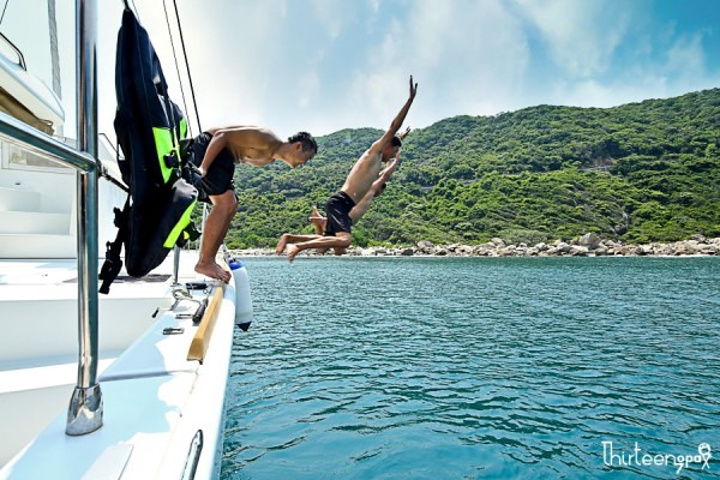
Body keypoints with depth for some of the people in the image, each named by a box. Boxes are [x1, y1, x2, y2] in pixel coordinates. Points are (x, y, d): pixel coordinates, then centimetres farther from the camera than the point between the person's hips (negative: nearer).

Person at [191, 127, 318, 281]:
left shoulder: (270, 158, 10)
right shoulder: (267, 140, -20)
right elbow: (221, 135, -22)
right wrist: (203, 168, -26)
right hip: (206, 147, -10)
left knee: (231, 206, 5)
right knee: (225, 203, -18)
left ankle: (209, 261, 7)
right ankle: (204, 263, -15)